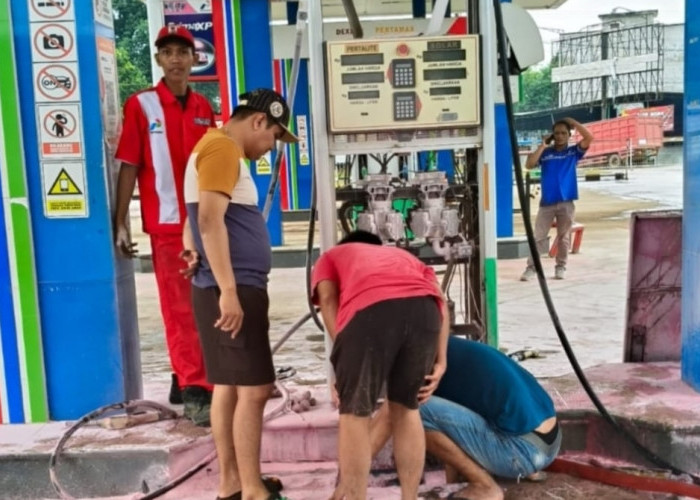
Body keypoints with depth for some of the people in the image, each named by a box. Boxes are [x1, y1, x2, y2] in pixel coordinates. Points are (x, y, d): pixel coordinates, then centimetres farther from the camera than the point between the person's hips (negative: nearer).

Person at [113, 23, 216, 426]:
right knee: (180, 309, -3)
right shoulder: (141, 105, -4)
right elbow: (129, 166, -5)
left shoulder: (204, 108, 10)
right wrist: (121, 224, -10)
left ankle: (184, 379, 29)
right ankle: (195, 391, 1)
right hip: (167, 223, -5)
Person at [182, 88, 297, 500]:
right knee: (254, 388, -7)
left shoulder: (224, 150, 21)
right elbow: (210, 220, -22)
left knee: (229, 386, 12)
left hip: (237, 287, 10)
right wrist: (228, 290, -25)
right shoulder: (222, 148, -12)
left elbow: (203, 221, 27)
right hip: (232, 290, -10)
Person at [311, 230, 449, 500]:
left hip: (369, 308, -3)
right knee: (406, 408, 22)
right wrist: (440, 360, 20)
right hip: (424, 307, 4)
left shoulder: (330, 257, 37)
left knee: (354, 413, 12)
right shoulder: (403, 255, 44)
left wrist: (344, 356, 10)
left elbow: (328, 299, 14)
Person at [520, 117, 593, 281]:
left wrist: (574, 123, -5)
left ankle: (561, 267, 18)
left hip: (566, 202, 0)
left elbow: (589, 137, -7)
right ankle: (531, 267, 1)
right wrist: (543, 145, -5)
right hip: (547, 202, 0)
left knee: (563, 237, 8)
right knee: (538, 237, -1)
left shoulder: (573, 151, 6)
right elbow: (529, 165, -8)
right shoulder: (545, 153, 6)